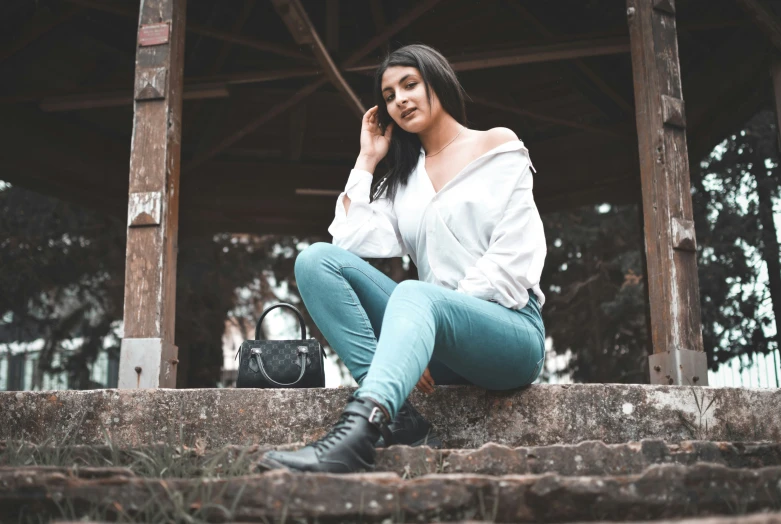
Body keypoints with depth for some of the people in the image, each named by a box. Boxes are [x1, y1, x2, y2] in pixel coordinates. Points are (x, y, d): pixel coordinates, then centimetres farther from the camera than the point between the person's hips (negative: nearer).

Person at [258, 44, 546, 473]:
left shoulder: (498, 147, 8)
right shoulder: (404, 178, 23)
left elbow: (513, 259, -4)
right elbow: (352, 241, 4)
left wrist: (446, 310, -14)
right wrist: (367, 161, 11)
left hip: (509, 329, -4)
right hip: (440, 347, 5)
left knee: (414, 294, -36)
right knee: (317, 259, -14)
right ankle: (399, 420, -31)